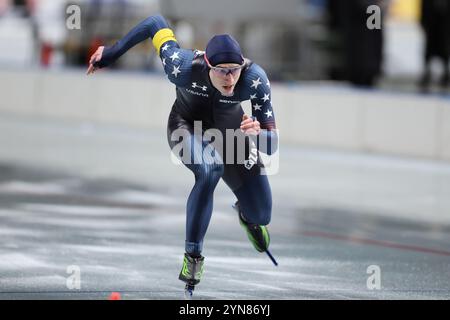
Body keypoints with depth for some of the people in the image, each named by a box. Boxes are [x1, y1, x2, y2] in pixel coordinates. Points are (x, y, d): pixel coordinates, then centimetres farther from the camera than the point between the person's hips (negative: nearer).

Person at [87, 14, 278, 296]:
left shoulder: (255, 79, -37)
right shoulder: (183, 67, -38)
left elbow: (271, 145, -33)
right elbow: (156, 23, -20)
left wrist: (257, 133, -56)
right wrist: (111, 54, -12)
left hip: (230, 124, 2)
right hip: (187, 122, -2)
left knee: (260, 216, 1)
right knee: (210, 170, -36)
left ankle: (246, 214, 42)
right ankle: (193, 255, -20)